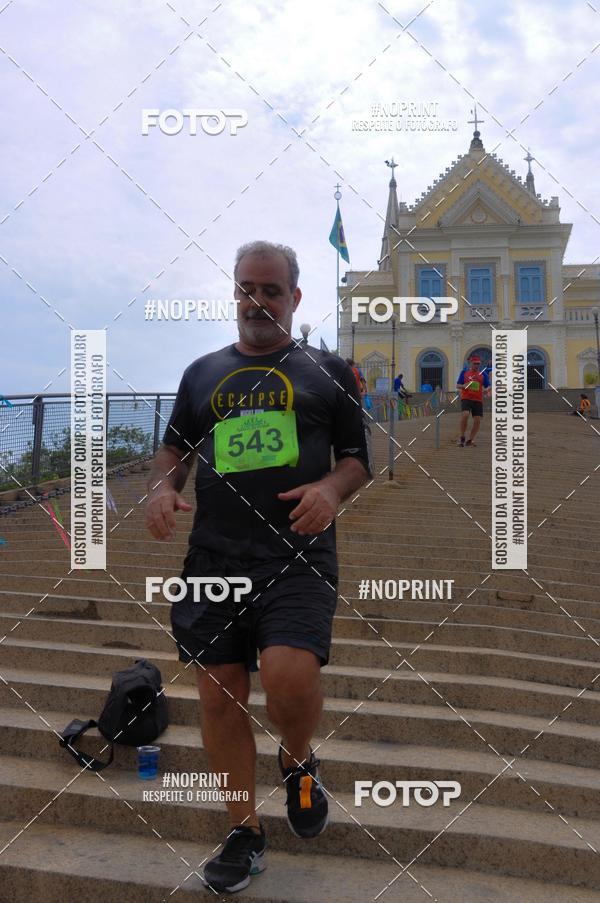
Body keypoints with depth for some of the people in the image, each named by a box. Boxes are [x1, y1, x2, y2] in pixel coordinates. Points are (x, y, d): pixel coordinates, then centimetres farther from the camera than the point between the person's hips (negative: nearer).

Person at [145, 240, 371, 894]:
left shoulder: (328, 371, 9)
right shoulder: (203, 372, 16)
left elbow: (358, 458, 10)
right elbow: (174, 448, 21)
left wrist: (332, 487, -12)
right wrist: (161, 487, -1)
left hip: (299, 557, -3)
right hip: (213, 560, 3)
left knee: (289, 677, -22)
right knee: (219, 697, 5)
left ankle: (297, 761, 15)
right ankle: (244, 834, 27)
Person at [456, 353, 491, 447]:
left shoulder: (483, 374, 9)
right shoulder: (464, 372, 6)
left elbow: (488, 386, 6)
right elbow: (457, 385, 7)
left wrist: (487, 390, -18)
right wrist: (463, 386, -15)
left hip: (478, 400, 3)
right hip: (466, 398, -3)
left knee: (477, 420, -5)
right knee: (465, 414, -25)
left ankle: (470, 440, 12)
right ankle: (462, 437, -9)